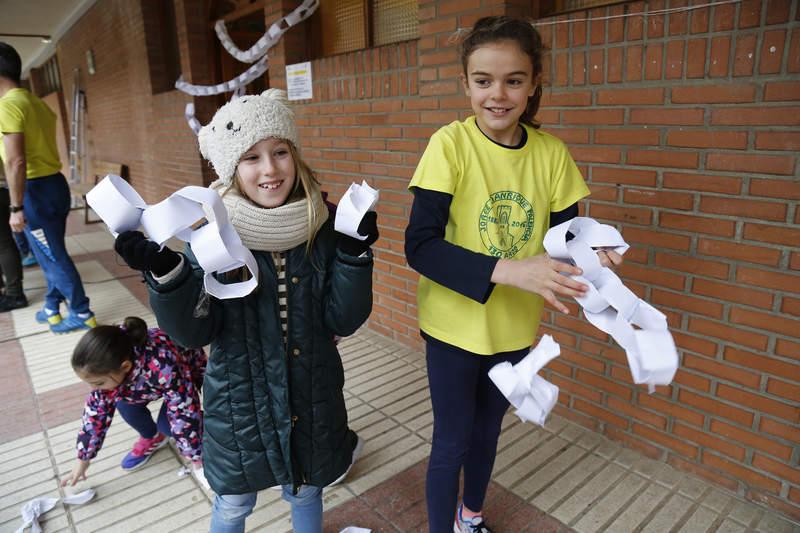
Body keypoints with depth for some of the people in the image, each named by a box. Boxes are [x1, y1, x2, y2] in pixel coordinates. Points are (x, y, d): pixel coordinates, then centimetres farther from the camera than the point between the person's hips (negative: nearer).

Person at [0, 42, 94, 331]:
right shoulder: (36, 102, 13)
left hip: (36, 189, -9)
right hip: (54, 183, 9)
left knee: (53, 257, 0)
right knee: (51, 253, 17)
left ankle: (82, 314, 9)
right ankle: (52, 308, 30)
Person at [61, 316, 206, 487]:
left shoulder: (164, 367, -45)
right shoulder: (110, 366, -26)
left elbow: (186, 417, -36)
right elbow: (96, 409, -11)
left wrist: (201, 461, -25)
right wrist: (83, 458, -4)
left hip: (190, 371, -5)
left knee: (168, 424, -21)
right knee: (125, 403, -16)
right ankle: (152, 438, 12)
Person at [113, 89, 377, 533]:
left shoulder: (322, 227, -11)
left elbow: (343, 322, -12)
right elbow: (194, 332, -15)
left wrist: (354, 254, -24)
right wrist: (165, 273, -32)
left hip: (312, 399, 1)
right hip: (239, 401, -1)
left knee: (306, 493, 24)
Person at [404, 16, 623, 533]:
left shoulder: (551, 153, -5)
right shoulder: (450, 145, -16)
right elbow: (420, 245, -23)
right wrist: (507, 270, -34)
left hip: (516, 329, 4)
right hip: (455, 326, -4)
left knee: (487, 432, 24)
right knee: (452, 443, 11)